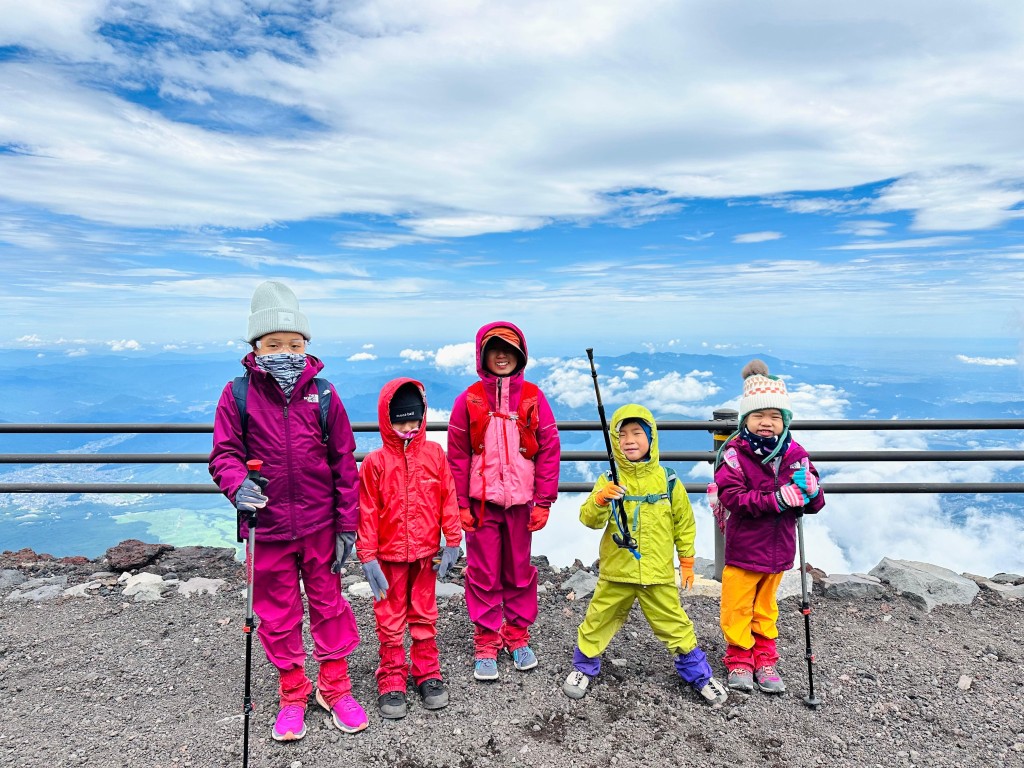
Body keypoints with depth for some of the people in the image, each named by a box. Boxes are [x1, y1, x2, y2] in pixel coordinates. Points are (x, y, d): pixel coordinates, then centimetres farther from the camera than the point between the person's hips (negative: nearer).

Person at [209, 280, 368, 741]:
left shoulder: (322, 394, -5)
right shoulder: (238, 395, -6)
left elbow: (344, 463, -2)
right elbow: (224, 454, -2)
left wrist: (347, 525, -2)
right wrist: (238, 484, -26)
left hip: (320, 525, 0)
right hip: (268, 528, 0)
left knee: (328, 604, 13)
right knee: (277, 613, 15)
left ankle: (334, 688, 34)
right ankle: (292, 695, 35)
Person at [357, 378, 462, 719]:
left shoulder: (434, 453, -4)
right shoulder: (375, 462, -9)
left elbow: (448, 499, 1)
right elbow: (367, 512, -7)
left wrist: (453, 541, 1)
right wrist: (367, 557, -8)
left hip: (426, 552, 2)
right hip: (389, 555, -1)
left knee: (424, 616, 16)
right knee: (390, 621, 11)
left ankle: (427, 674, 31)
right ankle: (392, 682, 25)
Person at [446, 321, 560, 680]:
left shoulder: (533, 397, 0)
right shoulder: (469, 400, -1)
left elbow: (549, 450, 0)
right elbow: (457, 455, 0)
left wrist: (543, 502, -3)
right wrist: (460, 504, -4)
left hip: (520, 502, 1)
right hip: (481, 502, -1)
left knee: (519, 571, 13)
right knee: (483, 574, 7)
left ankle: (517, 635, 30)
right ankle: (486, 642, 22)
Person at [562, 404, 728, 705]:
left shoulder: (667, 481, -2)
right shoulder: (609, 481, -5)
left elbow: (684, 522, 8)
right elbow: (589, 519, -13)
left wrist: (687, 560, 12)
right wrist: (600, 500, -32)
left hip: (658, 573, 0)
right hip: (616, 572, 0)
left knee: (675, 624, 9)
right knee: (598, 621, 9)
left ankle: (698, 673, 32)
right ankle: (584, 667, 33)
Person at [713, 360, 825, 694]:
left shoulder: (795, 454, -2)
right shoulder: (734, 454, -16)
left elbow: (814, 504, 2)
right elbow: (732, 497, -25)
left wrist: (810, 492, -22)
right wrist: (776, 499, -32)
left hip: (778, 548, 4)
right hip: (743, 549, -4)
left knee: (766, 607, 21)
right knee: (738, 607, 9)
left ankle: (765, 660, 36)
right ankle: (740, 659, 29)